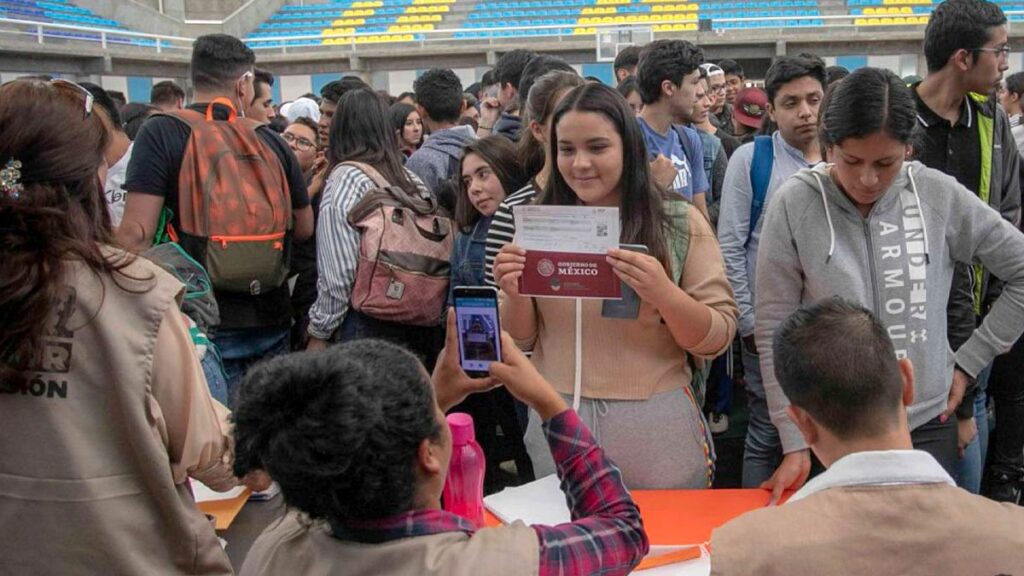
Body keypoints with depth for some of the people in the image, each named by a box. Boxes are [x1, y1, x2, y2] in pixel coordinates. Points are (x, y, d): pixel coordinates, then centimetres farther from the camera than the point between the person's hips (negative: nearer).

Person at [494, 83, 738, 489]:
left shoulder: (680, 222, -5)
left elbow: (717, 339, -6)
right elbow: (522, 339, 7)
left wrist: (662, 292, -24)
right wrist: (514, 295, -14)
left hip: (655, 427, -2)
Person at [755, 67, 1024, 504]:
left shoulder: (940, 196, -5)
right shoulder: (795, 205, -10)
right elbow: (774, 330, -7)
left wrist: (969, 362, 3)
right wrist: (794, 443, -8)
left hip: (928, 426, 2)